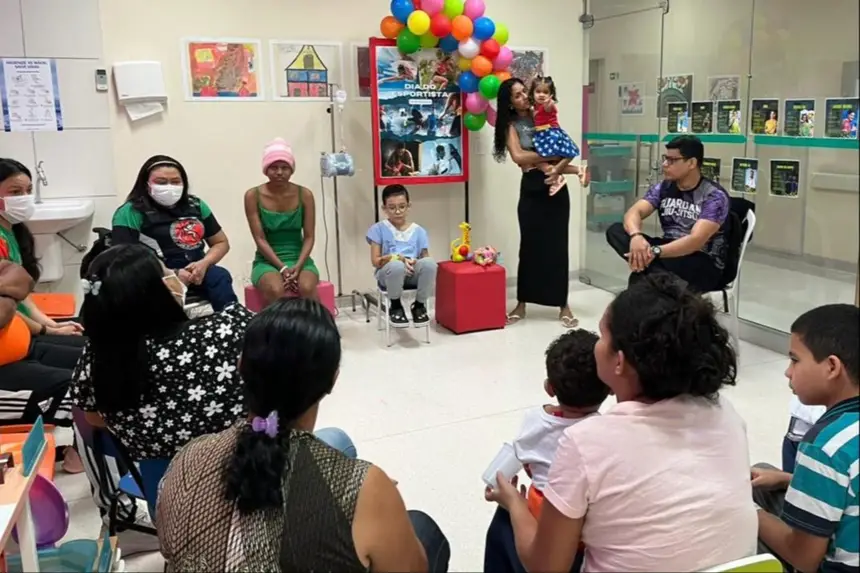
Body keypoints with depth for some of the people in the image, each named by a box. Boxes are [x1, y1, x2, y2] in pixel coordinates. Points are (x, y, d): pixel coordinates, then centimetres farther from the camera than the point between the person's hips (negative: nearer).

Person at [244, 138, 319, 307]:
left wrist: (298, 266, -17)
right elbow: (260, 240, -7)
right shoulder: (253, 196, -3)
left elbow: (309, 237, 0)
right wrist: (282, 268, -18)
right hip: (267, 261, -1)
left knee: (307, 288, -32)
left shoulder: (304, 194, 1)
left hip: (299, 259, 1)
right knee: (276, 290, -34)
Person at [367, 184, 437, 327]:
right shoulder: (378, 229, 4)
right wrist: (400, 259, -17)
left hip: (413, 273, 2)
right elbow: (375, 261, -1)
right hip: (388, 274, -2)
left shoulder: (418, 231, 11)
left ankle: (419, 305, -7)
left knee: (429, 263, -32)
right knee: (396, 266, -39)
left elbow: (425, 258, 8)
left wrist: (414, 263, -16)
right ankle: (395, 306, -9)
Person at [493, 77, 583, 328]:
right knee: (530, 245, 2)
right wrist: (551, 156, -14)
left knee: (558, 245, 1)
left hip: (556, 185, 2)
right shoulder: (511, 125, 2)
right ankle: (521, 304, 14)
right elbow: (518, 156, -14)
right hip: (531, 188, -2)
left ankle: (563, 305, 9)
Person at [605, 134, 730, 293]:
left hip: (703, 264, -7)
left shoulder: (715, 196, -11)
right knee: (615, 230, -20)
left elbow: (696, 240, -25)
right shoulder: (663, 188, 6)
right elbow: (633, 212, -10)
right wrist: (636, 236, -34)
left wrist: (655, 252, -39)